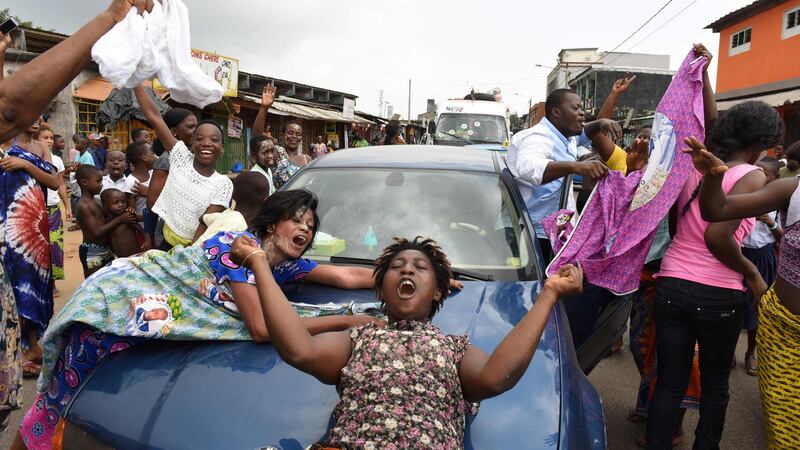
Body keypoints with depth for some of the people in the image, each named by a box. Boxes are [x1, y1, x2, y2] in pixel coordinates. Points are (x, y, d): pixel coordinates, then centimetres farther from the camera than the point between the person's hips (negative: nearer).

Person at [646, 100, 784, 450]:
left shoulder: (694, 167, 3)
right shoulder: (753, 176, -11)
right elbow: (717, 236, -21)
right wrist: (752, 274, -8)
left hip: (671, 286, 4)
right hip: (718, 295, -3)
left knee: (669, 382, 11)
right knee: (715, 382, 20)